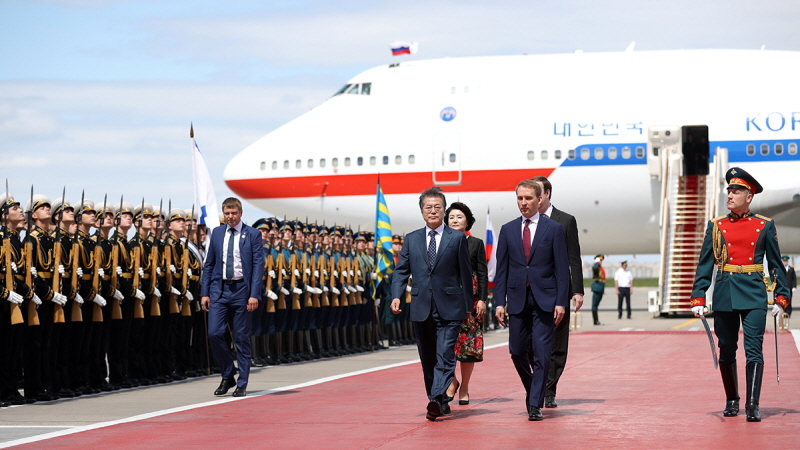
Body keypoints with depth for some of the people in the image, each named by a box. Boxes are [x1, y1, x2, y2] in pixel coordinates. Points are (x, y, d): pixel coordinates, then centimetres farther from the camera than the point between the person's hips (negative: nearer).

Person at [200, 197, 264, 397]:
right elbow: (209, 264, 13)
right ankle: (227, 376, 11)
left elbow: (258, 266, -5)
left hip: (241, 290, -3)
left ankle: (242, 384, 10)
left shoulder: (252, 234, 0)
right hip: (219, 289, 3)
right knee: (214, 333, -8)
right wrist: (204, 293, 4)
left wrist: (254, 294, -14)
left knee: (242, 338, 1)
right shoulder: (217, 233, 10)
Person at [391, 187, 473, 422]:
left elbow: (465, 273, 4)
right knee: (428, 359, 9)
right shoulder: (412, 239, 11)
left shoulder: (457, 238, 4)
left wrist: (468, 305, 2)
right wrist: (396, 295, -7)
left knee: (445, 356, -14)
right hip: (421, 308, 3)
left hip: (449, 308, -3)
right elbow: (401, 270, 10)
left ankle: (436, 399, -23)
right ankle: (441, 402, 19)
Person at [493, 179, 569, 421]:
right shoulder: (508, 230, 9)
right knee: (517, 352, 6)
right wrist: (500, 302, 0)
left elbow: (562, 268, 0)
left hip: (544, 299, -3)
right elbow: (502, 269, 8)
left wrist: (561, 301, -8)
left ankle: (535, 404, -3)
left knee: (542, 353, -7)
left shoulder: (554, 229, 2)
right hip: (517, 299, 3)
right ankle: (533, 390, 30)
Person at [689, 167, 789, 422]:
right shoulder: (716, 226, 6)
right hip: (724, 297, 2)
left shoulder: (764, 226, 4)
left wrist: (781, 299, 2)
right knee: (727, 352, 9)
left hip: (754, 296, -2)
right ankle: (732, 401, 24)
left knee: (753, 350, -10)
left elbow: (776, 264, 8)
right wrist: (698, 298, -2)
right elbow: (704, 265, 6)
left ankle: (753, 405, -11)